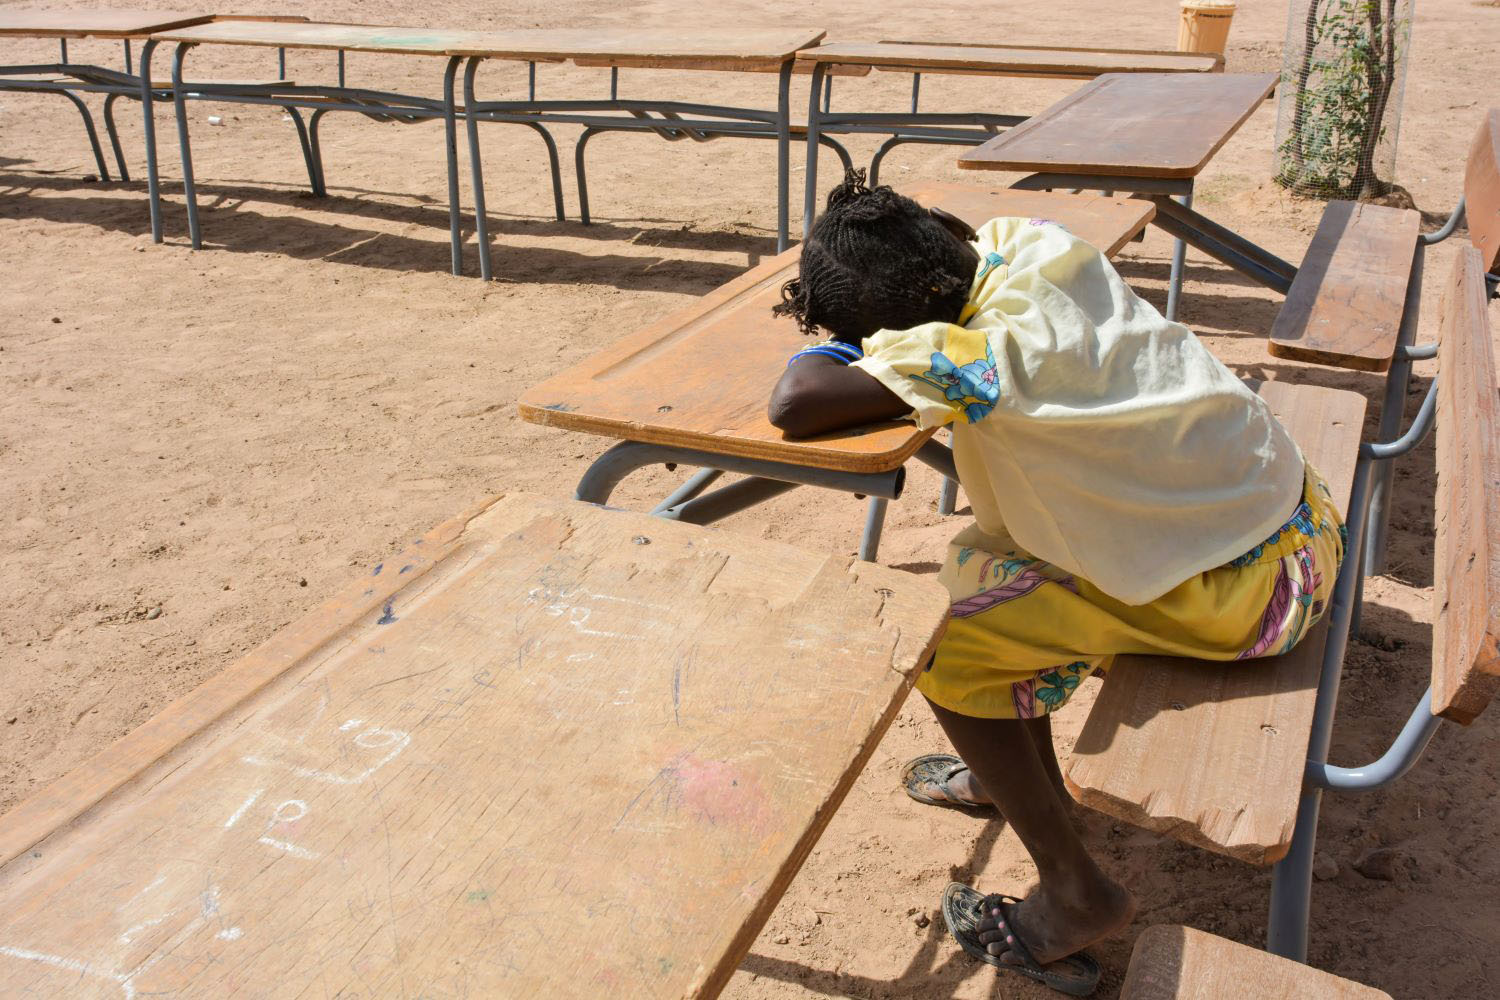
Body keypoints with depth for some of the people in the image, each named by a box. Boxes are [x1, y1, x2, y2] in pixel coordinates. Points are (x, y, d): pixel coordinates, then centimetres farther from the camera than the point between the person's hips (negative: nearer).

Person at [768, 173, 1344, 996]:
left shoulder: (990, 349, -30)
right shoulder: (1027, 241, -5)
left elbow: (795, 403, -34)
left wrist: (832, 345, -11)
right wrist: (839, 301, 0)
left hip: (1251, 588, -9)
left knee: (946, 649, -8)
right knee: (988, 558, 15)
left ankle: (1075, 895, 8)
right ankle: (1015, 774, 33)